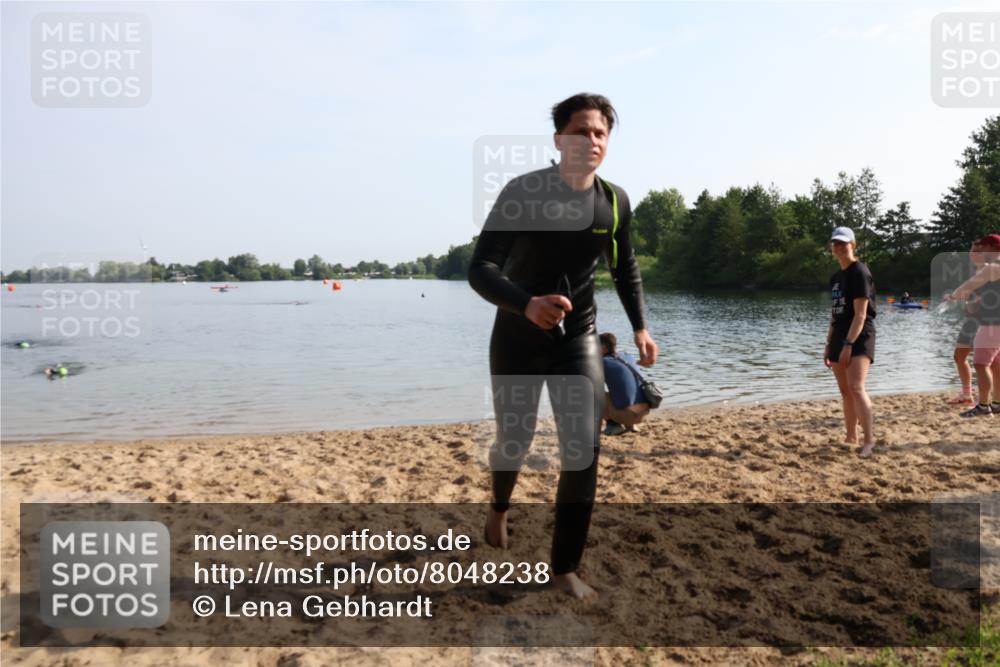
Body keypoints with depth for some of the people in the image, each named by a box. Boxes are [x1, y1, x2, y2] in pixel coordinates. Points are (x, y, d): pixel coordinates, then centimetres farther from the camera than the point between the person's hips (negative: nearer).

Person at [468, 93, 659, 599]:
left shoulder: (614, 202, -6)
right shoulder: (523, 192, -19)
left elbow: (625, 269, 12)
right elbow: (480, 270, -25)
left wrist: (640, 327, 3)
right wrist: (527, 305, -44)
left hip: (578, 337, 2)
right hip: (517, 337, -2)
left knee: (584, 448, -9)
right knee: (515, 440, 12)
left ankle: (565, 568, 6)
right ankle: (499, 507, 48)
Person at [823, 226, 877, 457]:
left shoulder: (860, 273, -9)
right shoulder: (836, 277, 16)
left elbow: (860, 314, -17)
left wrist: (849, 344, -23)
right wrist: (829, 344, 17)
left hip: (859, 338, -9)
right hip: (839, 337, 9)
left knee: (856, 388, -21)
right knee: (845, 391, 11)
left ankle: (869, 440, -21)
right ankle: (851, 438, 20)